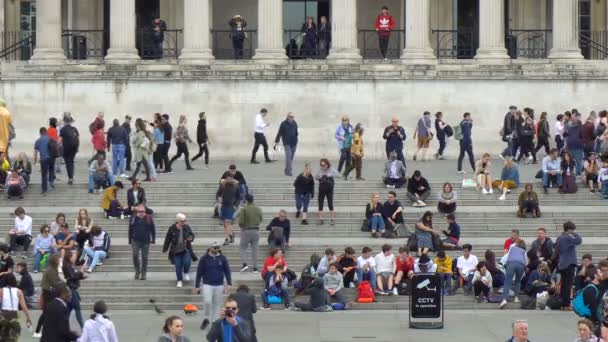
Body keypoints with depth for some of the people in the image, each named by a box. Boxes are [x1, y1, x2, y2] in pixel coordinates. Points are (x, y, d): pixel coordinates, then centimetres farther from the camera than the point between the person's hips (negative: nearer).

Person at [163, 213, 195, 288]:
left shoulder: (187, 227, -3)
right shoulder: (172, 229, -7)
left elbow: (192, 235, 8)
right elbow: (168, 239, 2)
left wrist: (191, 238, -17)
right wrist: (165, 249, 7)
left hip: (186, 250, 1)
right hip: (176, 250, 0)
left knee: (187, 262, -17)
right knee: (178, 266, 3)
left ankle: (186, 273, 16)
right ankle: (179, 281, 18)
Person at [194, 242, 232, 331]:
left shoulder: (222, 258, 3)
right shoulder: (204, 259, -1)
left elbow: (227, 271, 6)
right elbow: (199, 273, 2)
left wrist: (229, 284, -5)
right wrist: (196, 286, 0)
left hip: (219, 285, 2)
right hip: (207, 284, -2)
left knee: (216, 304, 5)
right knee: (207, 301, -18)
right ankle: (206, 318, 5)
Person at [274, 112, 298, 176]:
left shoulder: (294, 123, 7)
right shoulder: (283, 124, -5)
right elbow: (279, 133, -3)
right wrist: (276, 142, -4)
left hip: (293, 143, 5)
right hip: (286, 143, -4)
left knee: (291, 157, 7)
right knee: (288, 156, -15)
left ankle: (286, 170, 21)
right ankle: (289, 171, -14)